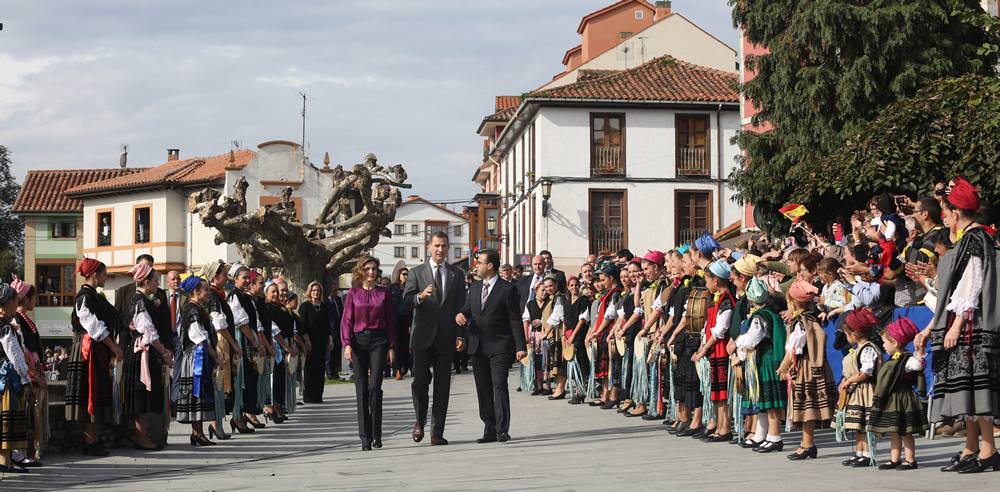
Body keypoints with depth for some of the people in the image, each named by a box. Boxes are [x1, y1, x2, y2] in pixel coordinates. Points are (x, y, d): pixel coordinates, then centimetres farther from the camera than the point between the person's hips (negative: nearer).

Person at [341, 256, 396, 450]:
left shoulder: (383, 293, 8)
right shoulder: (353, 293, 7)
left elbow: (390, 321, 9)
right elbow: (346, 320, 5)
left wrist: (392, 347, 3)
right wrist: (347, 344, -6)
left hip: (378, 341, -1)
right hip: (359, 341, 1)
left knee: (374, 386, -12)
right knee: (361, 389, 0)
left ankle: (376, 435, -4)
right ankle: (365, 437, 4)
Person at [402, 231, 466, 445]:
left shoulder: (456, 275, 12)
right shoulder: (416, 273, 7)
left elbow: (461, 307, 10)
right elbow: (406, 301, -3)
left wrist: (461, 335, 1)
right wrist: (421, 296, -25)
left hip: (446, 338, 2)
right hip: (423, 337, -2)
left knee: (442, 386, 1)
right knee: (420, 380, -10)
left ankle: (437, 432, 4)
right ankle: (420, 421, 14)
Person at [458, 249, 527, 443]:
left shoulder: (507, 289, -4)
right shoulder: (475, 287, 14)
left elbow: (515, 320, -6)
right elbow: (468, 309, 20)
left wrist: (520, 347, -11)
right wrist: (460, 315, -5)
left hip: (499, 347, -6)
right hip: (478, 347, 6)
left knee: (499, 386, -11)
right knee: (483, 389, 6)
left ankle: (502, 430, -11)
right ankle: (490, 430, 11)